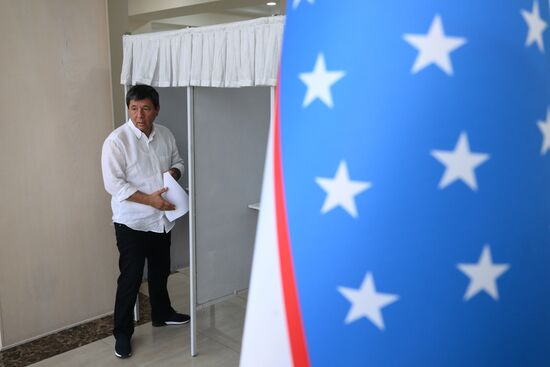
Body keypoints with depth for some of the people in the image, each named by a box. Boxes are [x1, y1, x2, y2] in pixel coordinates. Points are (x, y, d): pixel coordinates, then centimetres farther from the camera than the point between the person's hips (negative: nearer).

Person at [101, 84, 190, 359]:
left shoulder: (165, 134, 1)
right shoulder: (116, 140, -16)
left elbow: (178, 161, 15)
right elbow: (113, 184, -20)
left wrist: (173, 172, -9)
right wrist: (149, 199, -25)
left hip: (162, 219, 6)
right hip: (131, 222, -6)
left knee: (160, 271, 21)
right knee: (130, 278, 3)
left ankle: (162, 313, 42)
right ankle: (122, 332, 19)